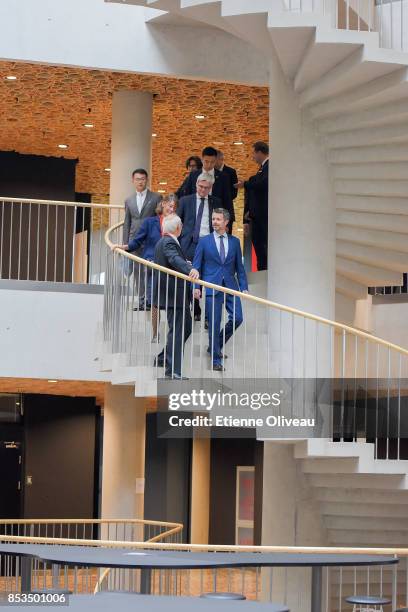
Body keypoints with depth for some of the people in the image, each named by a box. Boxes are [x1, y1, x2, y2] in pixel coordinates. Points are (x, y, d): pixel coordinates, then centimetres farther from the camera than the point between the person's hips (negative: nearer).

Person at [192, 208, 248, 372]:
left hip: (230, 286, 2)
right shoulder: (204, 241, 4)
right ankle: (216, 359, 6)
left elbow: (239, 266, 12)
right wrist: (196, 286, -7)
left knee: (237, 318, -8)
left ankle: (216, 346, 16)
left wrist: (244, 287, 4)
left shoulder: (234, 242, 10)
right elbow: (196, 266, 4)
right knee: (214, 323, -4)